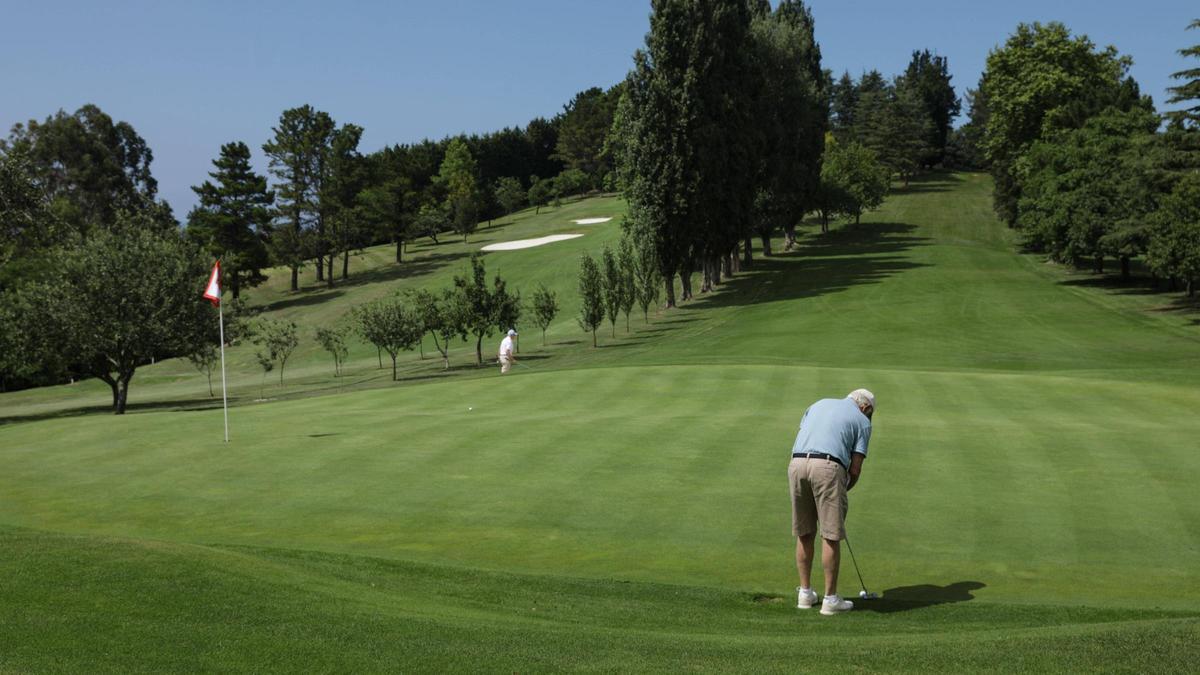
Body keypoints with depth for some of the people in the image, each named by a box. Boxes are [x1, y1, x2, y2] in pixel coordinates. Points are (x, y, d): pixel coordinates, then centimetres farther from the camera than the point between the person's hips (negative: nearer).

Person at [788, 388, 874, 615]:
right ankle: (830, 599, 6)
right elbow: (855, 469, 6)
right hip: (828, 468, -5)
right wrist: (843, 490, 24)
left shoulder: (819, 404, 28)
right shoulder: (862, 421, 14)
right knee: (831, 536, 3)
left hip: (797, 463, 5)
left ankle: (805, 592, 21)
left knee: (804, 533, 16)